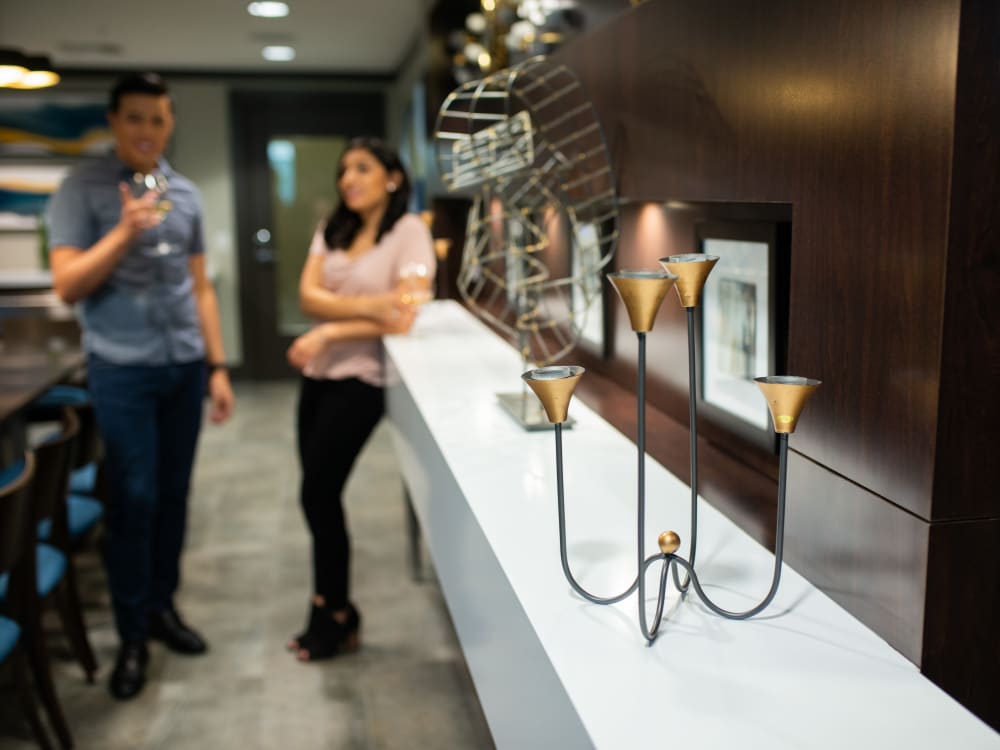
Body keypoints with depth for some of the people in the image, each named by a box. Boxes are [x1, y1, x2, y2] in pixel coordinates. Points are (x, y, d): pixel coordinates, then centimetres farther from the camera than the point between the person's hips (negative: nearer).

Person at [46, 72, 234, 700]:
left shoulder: (186, 193, 11)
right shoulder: (83, 190, -2)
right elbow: (67, 285, -8)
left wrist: (218, 367, 9)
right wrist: (125, 232, -20)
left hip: (185, 367, 4)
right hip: (123, 370, -4)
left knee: (174, 493, 10)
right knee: (135, 499, 0)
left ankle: (163, 606, 26)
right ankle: (132, 635, 13)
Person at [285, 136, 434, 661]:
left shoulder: (410, 232, -8)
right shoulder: (331, 231, 9)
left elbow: (402, 320, -18)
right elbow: (309, 296, -5)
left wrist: (329, 331, -16)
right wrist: (367, 304, -20)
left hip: (360, 379, -6)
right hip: (318, 375, 6)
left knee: (318, 494, -2)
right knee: (321, 495, 9)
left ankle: (335, 616, 18)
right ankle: (331, 615, 25)